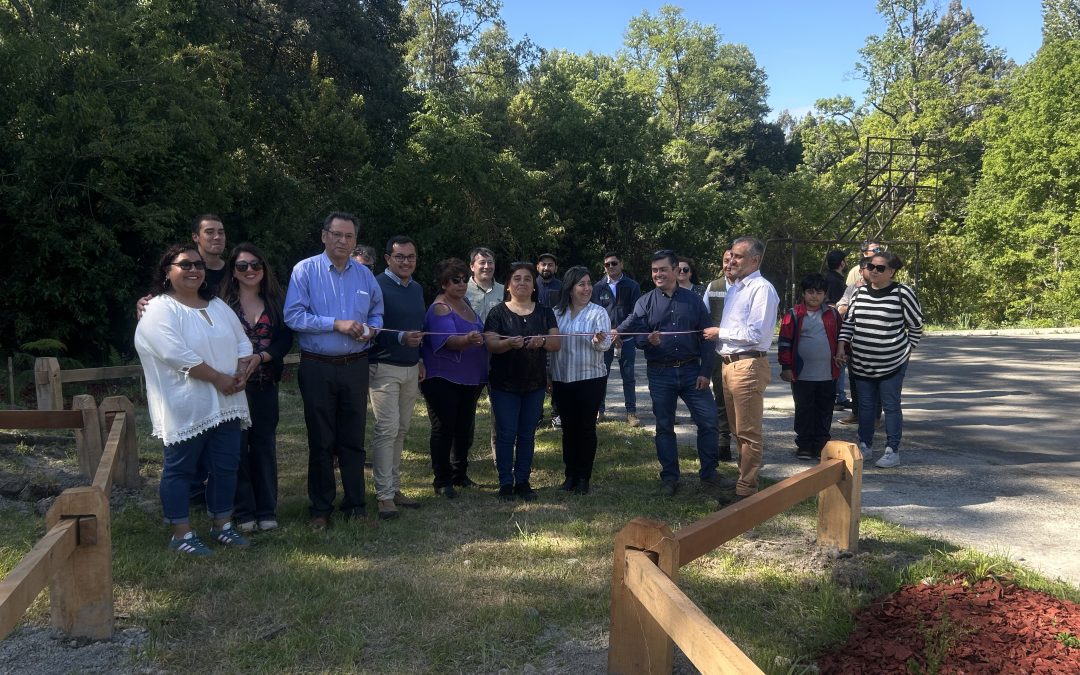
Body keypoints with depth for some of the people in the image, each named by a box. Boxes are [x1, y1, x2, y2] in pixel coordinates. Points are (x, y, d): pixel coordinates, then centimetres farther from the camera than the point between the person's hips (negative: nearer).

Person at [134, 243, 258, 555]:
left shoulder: (218, 306, 14)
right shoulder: (160, 310, -9)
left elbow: (243, 343, 11)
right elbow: (178, 355, -21)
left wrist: (242, 373, -9)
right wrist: (219, 379, -19)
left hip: (225, 403, 7)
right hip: (185, 408, -7)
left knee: (225, 467, 11)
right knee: (180, 469, 3)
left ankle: (222, 525, 25)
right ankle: (181, 535, 13)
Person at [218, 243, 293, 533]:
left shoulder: (275, 300, 7)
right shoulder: (223, 301, -1)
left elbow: (286, 338, 1)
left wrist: (260, 357, -13)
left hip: (265, 383, 3)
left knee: (264, 443, 7)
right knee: (237, 445, 1)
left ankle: (266, 510, 16)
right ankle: (243, 512, 11)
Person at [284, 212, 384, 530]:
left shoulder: (364, 274, 8)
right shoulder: (305, 270, -5)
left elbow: (377, 313, 18)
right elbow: (293, 315, -14)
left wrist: (371, 329, -5)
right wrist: (337, 324, -20)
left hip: (355, 366, 3)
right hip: (317, 367, -3)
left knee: (353, 440, 9)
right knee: (321, 441, 6)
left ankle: (355, 504, 20)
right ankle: (321, 508, 18)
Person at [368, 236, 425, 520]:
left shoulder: (417, 288, 15)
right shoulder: (377, 286, -9)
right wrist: (400, 338, -26)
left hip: (410, 369, 7)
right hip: (384, 367, -7)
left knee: (401, 430, 10)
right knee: (387, 429, -10)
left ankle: (394, 487, 18)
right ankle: (384, 495, -4)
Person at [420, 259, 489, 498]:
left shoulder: (465, 303, 11)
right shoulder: (439, 308, -15)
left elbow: (480, 334, 25)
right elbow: (448, 340, -30)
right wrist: (467, 340, -47)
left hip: (469, 379, 8)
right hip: (443, 378, -8)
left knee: (465, 428, 14)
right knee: (444, 429, -3)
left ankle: (460, 475, 27)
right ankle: (442, 481, 5)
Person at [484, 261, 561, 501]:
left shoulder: (544, 313, 8)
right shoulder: (498, 312, 0)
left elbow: (556, 343, 0)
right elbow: (490, 344, -10)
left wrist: (543, 341, -22)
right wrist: (509, 343, -30)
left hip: (535, 383, 3)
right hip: (504, 383, -3)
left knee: (527, 433, 9)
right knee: (506, 433, 0)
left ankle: (523, 481, 18)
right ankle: (506, 483, 9)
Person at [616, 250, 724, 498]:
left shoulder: (693, 300, 5)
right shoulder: (645, 302, 3)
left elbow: (706, 337, 4)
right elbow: (633, 329, -7)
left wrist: (705, 371, -3)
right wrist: (648, 340, -30)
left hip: (691, 371, 0)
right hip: (660, 374, 0)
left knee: (708, 420, -1)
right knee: (664, 426, 7)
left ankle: (709, 472, 15)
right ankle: (669, 476, 17)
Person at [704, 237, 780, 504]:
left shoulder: (761, 289, -12)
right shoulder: (733, 288, 17)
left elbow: (755, 333, -19)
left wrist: (720, 333, -11)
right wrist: (717, 336, 6)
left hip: (748, 365, -10)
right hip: (729, 364, 10)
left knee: (748, 432, -3)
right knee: (738, 430, 19)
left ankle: (746, 490, 5)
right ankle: (744, 479, 31)